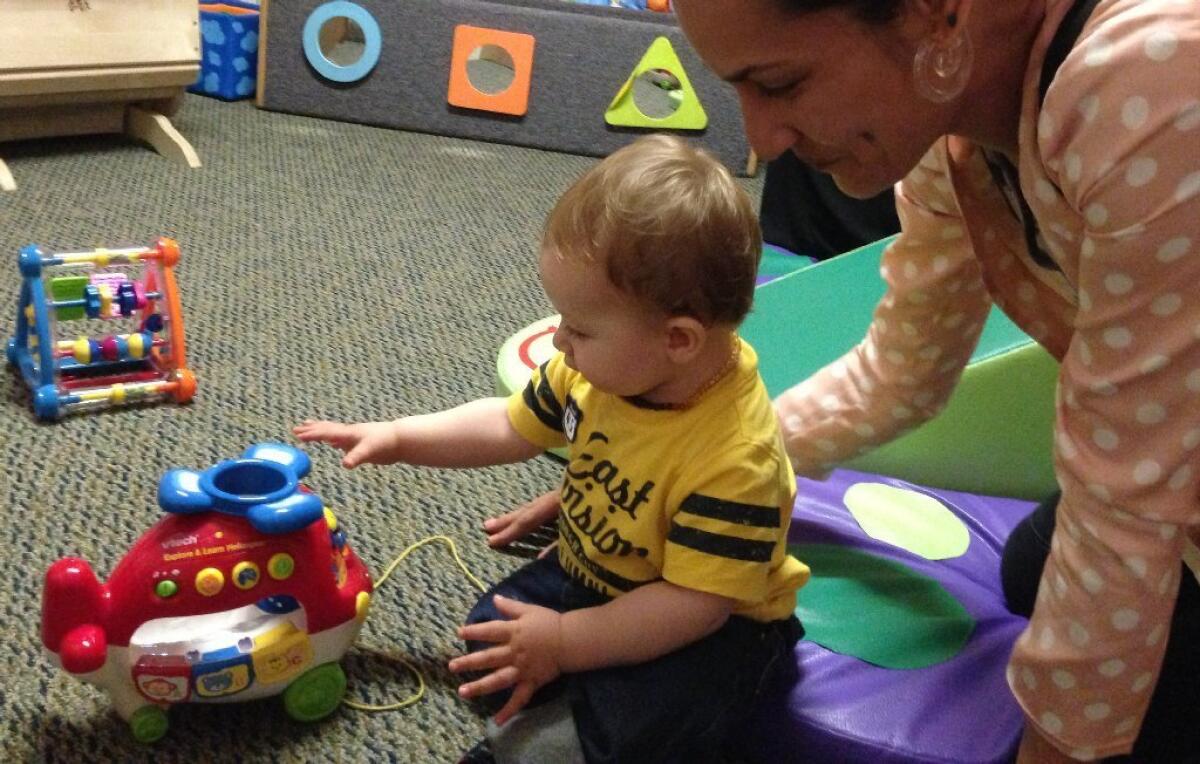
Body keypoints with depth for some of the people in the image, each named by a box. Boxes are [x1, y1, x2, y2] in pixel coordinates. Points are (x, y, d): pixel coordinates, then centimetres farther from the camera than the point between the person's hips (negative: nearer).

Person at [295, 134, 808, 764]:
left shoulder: (735, 460, -37)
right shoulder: (601, 367, -14)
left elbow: (695, 603, -32)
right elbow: (513, 427, 3)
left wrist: (563, 644, -29)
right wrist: (396, 438, 0)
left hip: (709, 630, -7)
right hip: (590, 576, 8)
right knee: (492, 636, -1)